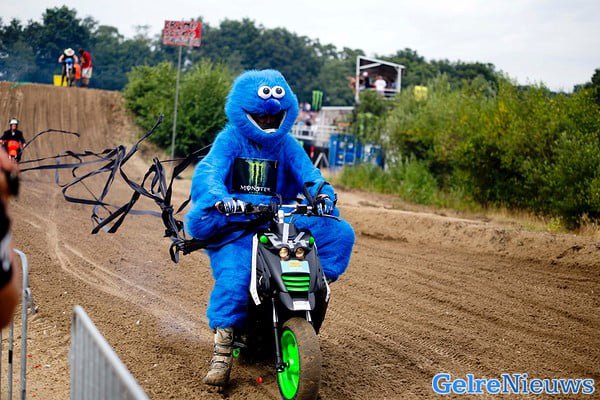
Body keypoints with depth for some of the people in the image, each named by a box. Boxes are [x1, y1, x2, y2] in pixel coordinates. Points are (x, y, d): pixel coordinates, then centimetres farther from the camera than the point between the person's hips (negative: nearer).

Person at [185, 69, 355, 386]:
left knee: (340, 232, -13)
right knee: (233, 277, -30)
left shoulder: (286, 144, 15)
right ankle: (221, 353, -23)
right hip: (235, 223, -4)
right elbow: (208, 172, -14)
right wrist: (221, 198, -37)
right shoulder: (230, 139, 2)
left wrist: (322, 192, -22)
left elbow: (307, 172, 3)